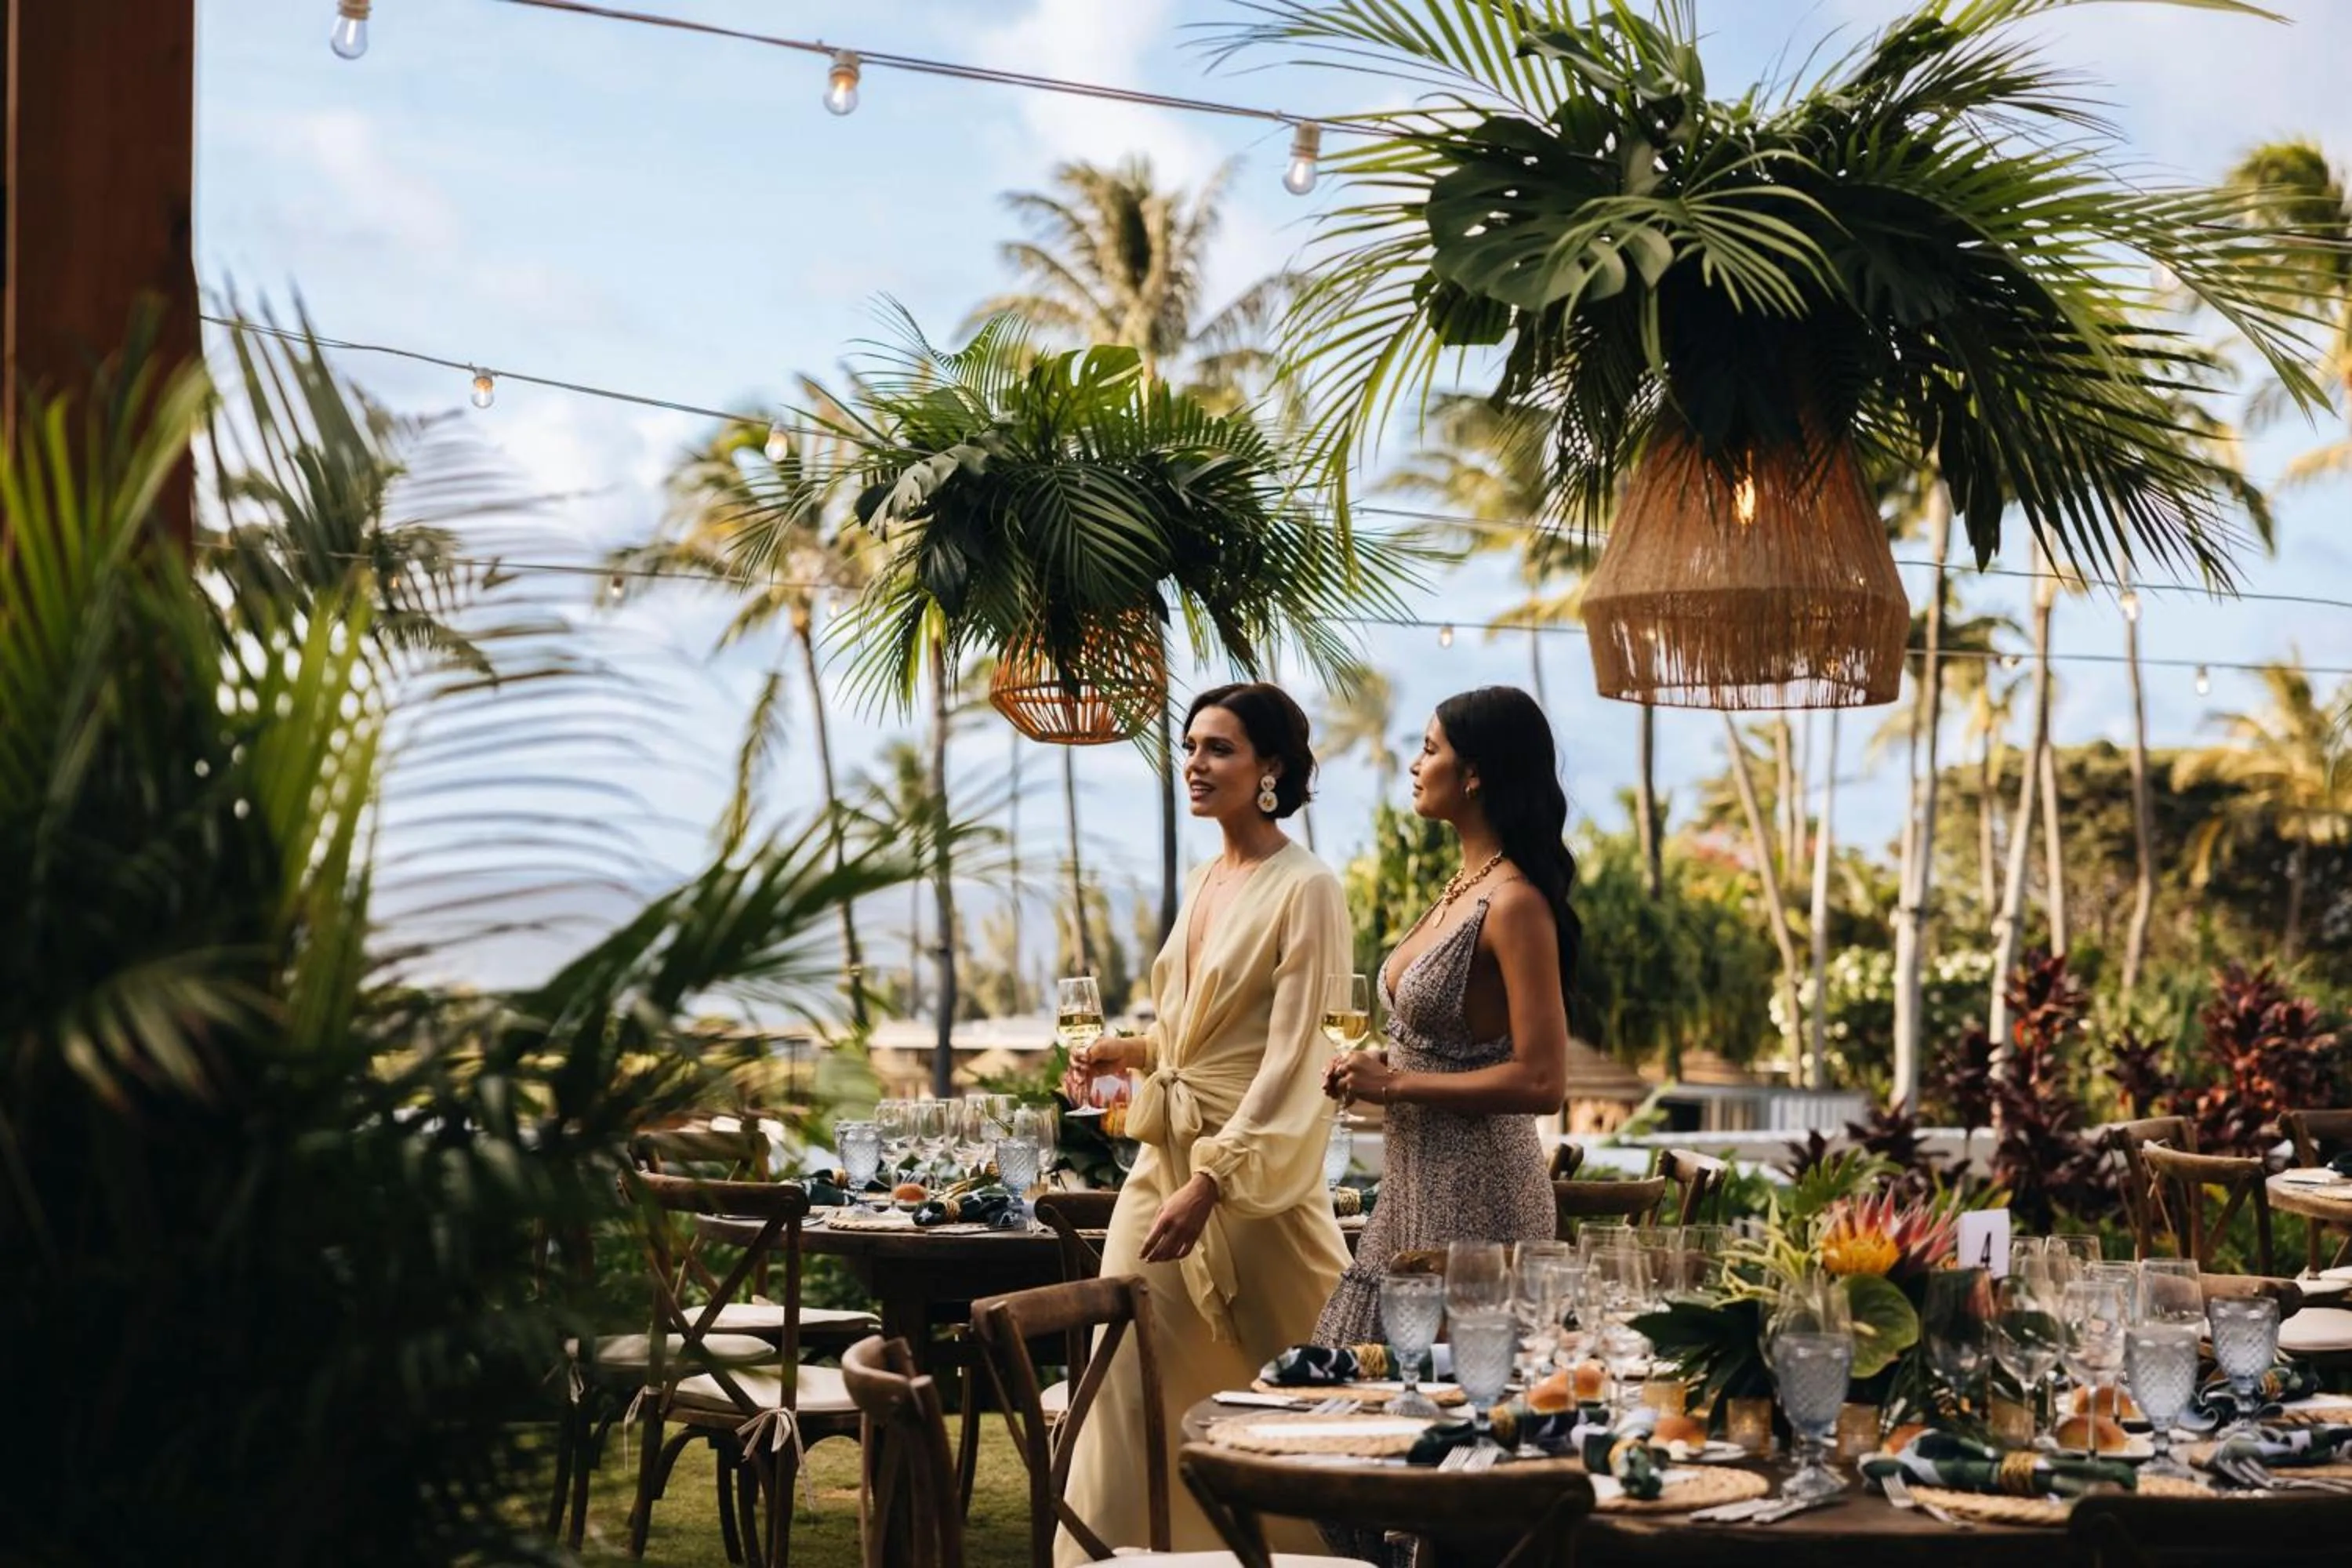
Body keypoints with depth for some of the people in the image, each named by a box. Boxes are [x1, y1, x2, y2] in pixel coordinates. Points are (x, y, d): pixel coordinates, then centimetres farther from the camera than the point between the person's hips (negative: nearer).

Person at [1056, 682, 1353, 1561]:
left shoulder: (1305, 891, -12)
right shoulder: (1202, 885, 13)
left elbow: (1291, 1064, -18)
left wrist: (1210, 1184, -24)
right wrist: (1132, 1052, 5)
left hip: (1256, 1171, -8)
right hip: (1164, 1158, 8)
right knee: (1131, 1382, 5)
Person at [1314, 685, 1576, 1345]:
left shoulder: (1515, 903, -17)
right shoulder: (1464, 887, 11)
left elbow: (1541, 1082, -22)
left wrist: (1395, 1083, -18)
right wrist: (1380, 1066, 5)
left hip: (1475, 1192, -9)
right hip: (1417, 1184, 9)